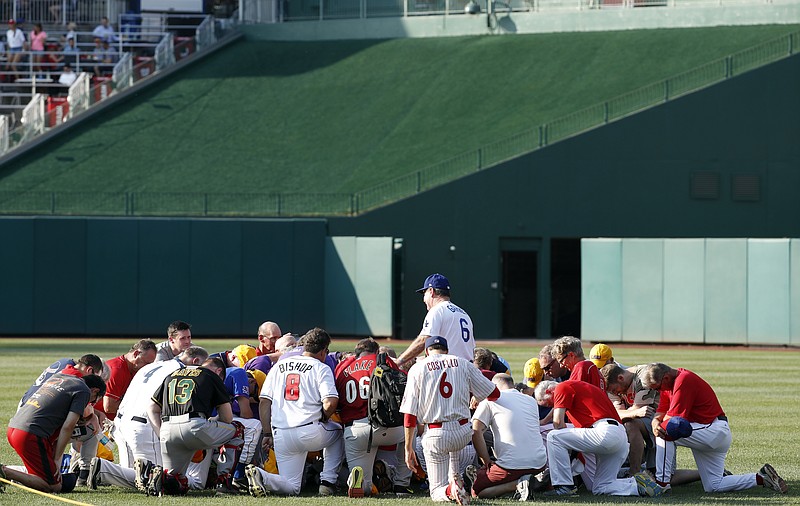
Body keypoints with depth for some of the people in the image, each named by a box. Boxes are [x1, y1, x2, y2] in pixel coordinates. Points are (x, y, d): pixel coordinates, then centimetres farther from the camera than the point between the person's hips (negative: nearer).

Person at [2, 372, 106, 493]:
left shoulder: (59, 376, 24)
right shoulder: (83, 391, 1)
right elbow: (68, 426, -7)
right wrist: (56, 459, -2)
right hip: (31, 435, -8)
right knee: (54, 487, -1)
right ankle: (4, 472, -14)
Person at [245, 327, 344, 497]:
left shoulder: (279, 366, 18)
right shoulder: (321, 368, 3)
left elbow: (264, 402, 12)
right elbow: (330, 402, -11)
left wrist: (267, 434, 15)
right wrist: (323, 420, 10)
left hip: (281, 437, 4)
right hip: (310, 433, -4)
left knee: (292, 488, 12)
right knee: (337, 432, 30)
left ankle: (260, 476, -19)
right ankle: (327, 482, 15)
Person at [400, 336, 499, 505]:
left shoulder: (417, 368, 1)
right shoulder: (463, 363, 7)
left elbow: (410, 414, -3)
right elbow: (494, 394, 10)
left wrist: (408, 448, 1)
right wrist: (475, 396, 32)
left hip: (435, 435, -2)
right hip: (463, 433, 2)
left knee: (437, 491, 10)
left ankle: (451, 491, -24)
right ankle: (455, 477, 16)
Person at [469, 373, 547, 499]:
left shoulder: (491, 399, 3)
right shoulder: (531, 401, 19)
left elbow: (476, 432, -6)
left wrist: (487, 462, 1)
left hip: (512, 464, -5)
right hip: (539, 463, 5)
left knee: (475, 490, 8)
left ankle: (517, 484, -12)